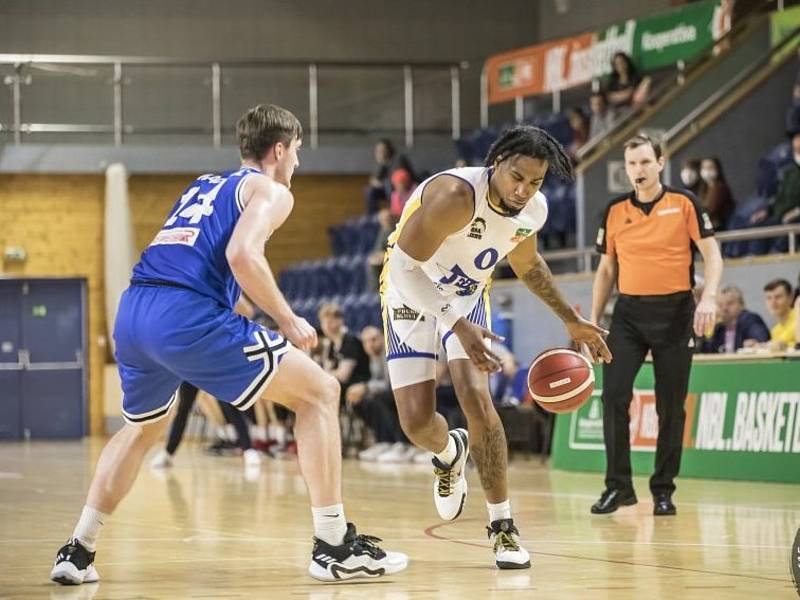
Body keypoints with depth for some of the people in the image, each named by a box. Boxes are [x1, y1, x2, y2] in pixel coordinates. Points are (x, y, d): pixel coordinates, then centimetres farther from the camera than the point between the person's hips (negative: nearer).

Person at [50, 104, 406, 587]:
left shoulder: (203, 186, 31)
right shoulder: (271, 190, 8)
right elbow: (242, 255, -11)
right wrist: (289, 322, -2)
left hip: (132, 312, 8)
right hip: (188, 315, -8)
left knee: (142, 429, 33)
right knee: (319, 392, 2)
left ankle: (78, 553, 27)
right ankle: (334, 546, -4)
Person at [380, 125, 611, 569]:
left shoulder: (534, 211, -13)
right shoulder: (456, 195, -35)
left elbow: (526, 263, 11)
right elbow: (405, 266, -34)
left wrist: (571, 320, 14)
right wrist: (457, 324, -44)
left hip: (467, 294, 4)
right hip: (411, 294, -4)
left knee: (476, 398, -17)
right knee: (416, 422, -7)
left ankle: (502, 524, -7)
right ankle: (449, 453, 32)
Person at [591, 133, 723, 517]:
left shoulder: (684, 204, -1)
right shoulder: (615, 211, 7)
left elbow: (712, 255, -3)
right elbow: (606, 270, 15)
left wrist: (708, 298, -18)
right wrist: (594, 320, 9)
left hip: (675, 312, -2)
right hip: (629, 312, 2)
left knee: (671, 406, 2)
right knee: (613, 395, -11)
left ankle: (663, 490, 13)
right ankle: (618, 485, -2)